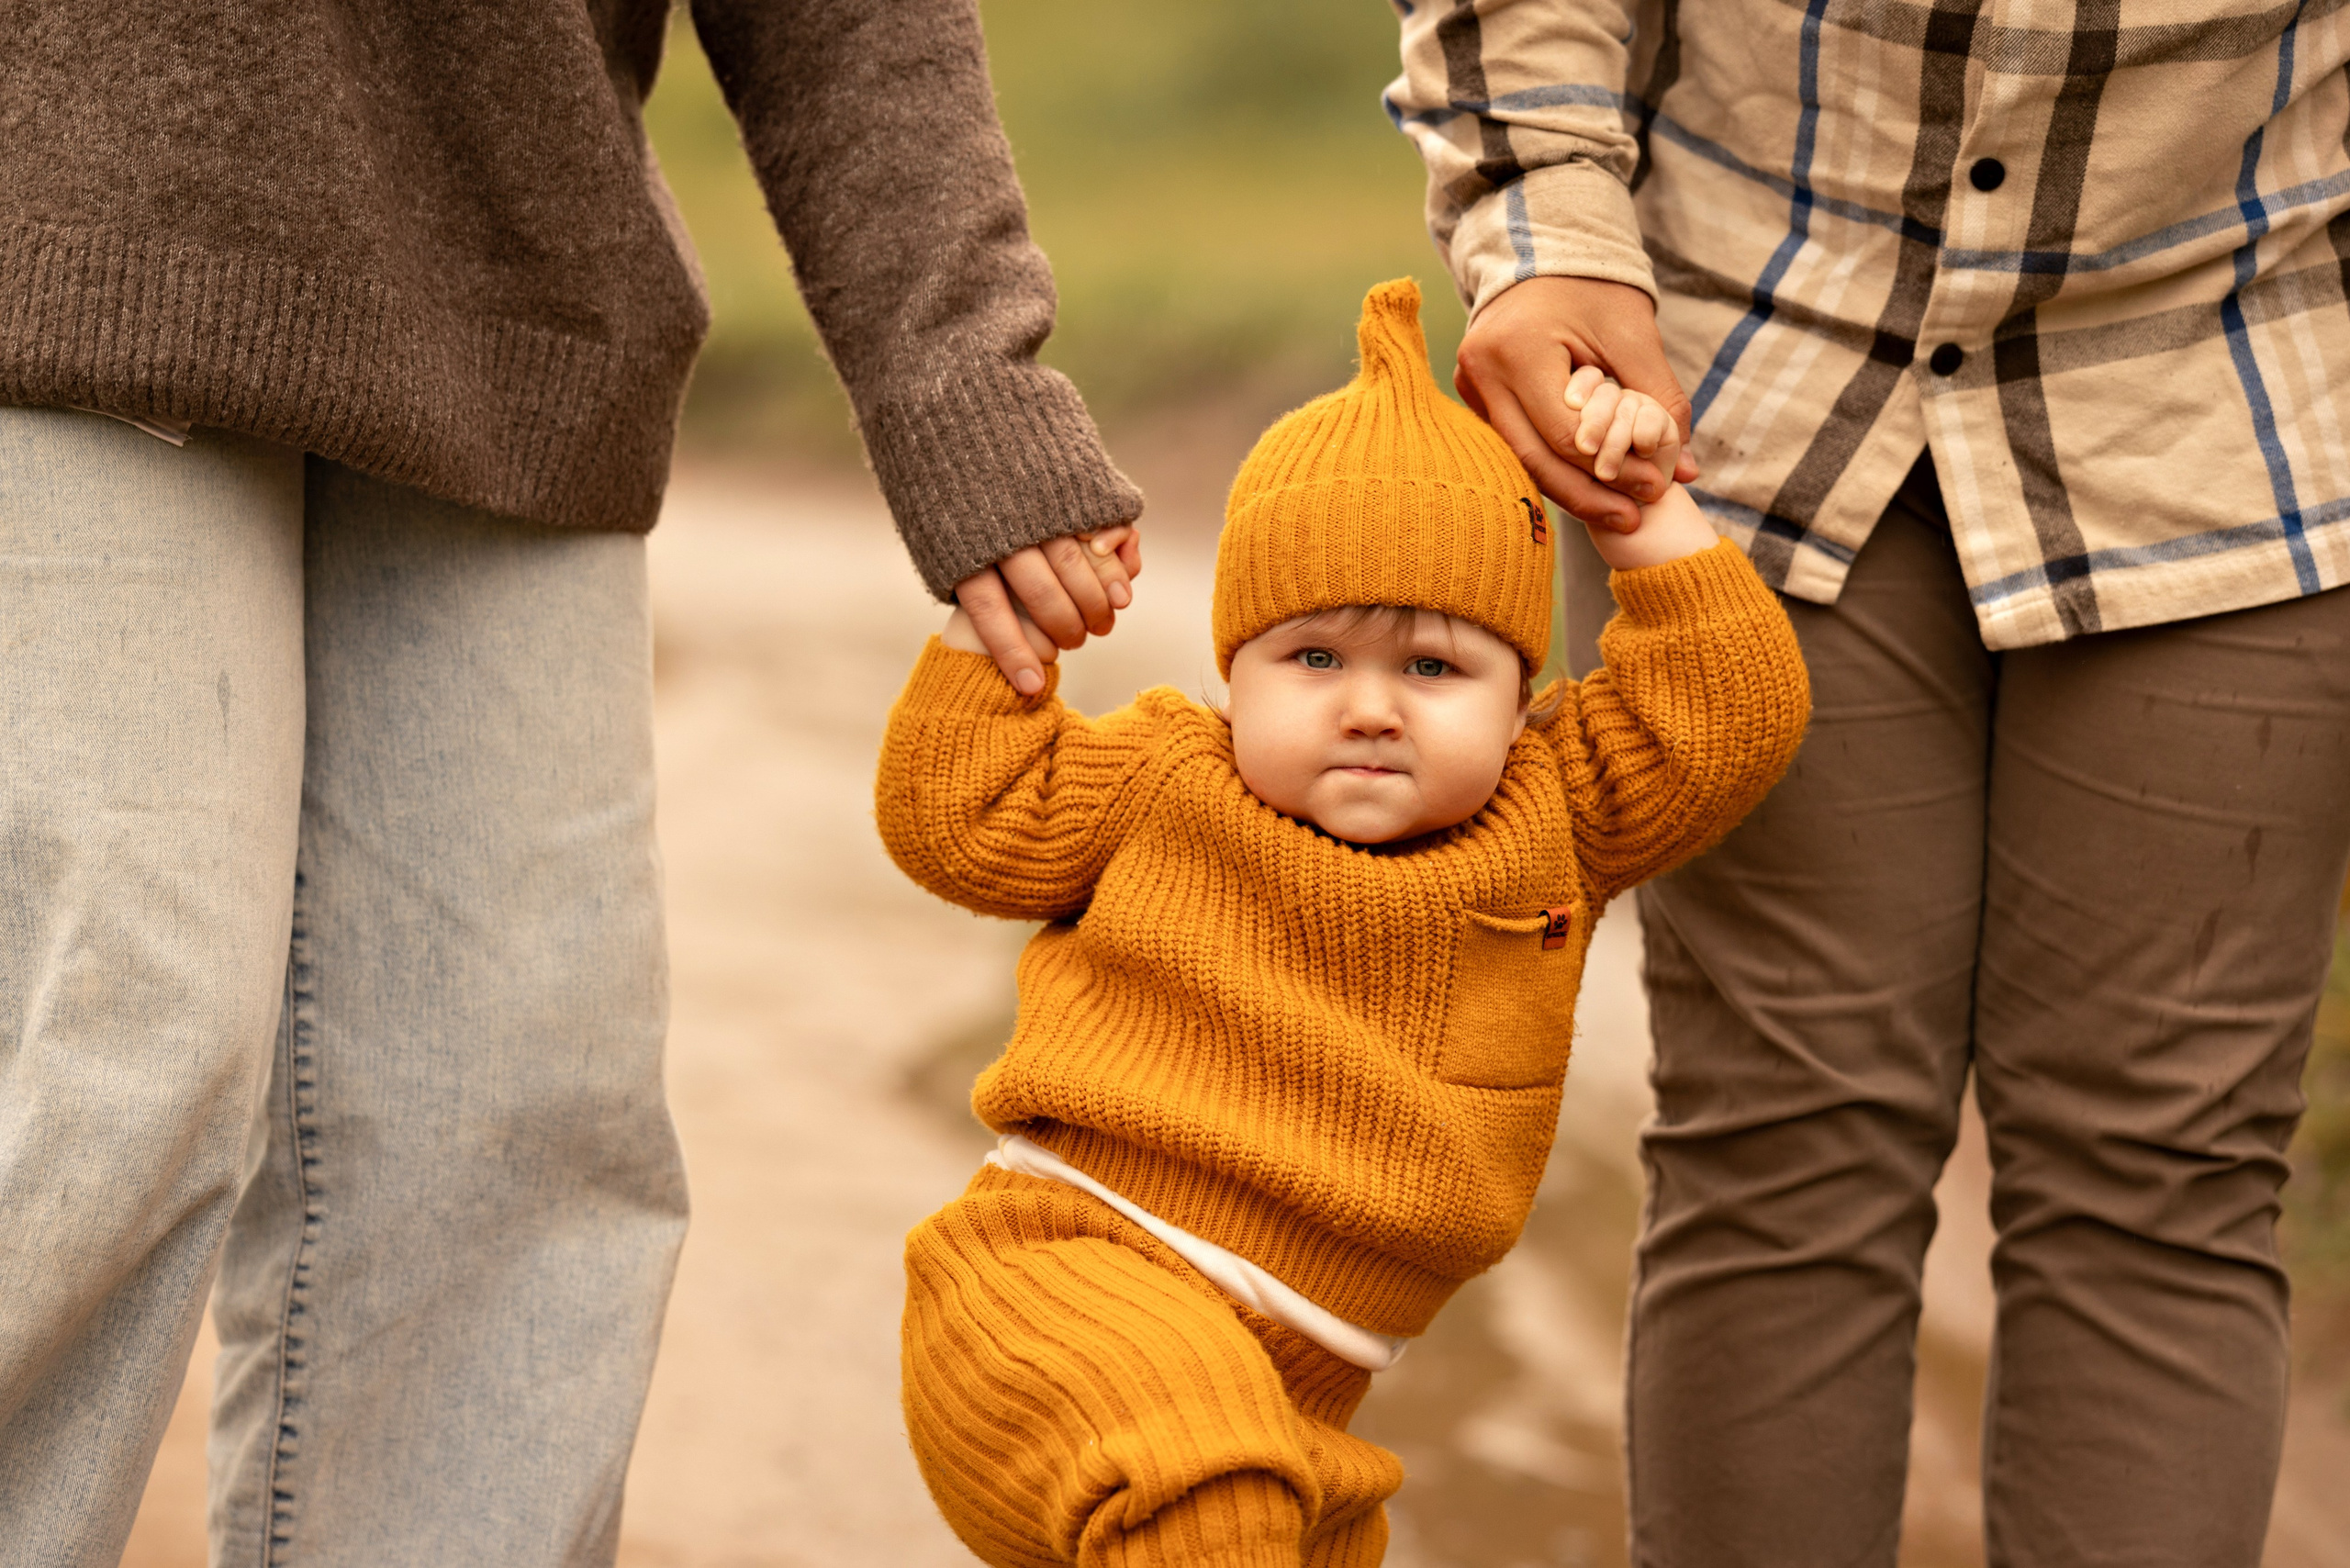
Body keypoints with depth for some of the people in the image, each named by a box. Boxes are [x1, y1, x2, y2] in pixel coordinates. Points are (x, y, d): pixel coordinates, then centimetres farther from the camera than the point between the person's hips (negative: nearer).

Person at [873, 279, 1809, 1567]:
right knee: (1187, 1417, -38)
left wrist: (1644, 513, 1)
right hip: (1055, 1278, -6)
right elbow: (951, 812, 7)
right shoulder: (1165, 786, 4)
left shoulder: (1545, 817, 9)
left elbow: (1731, 710, 6)